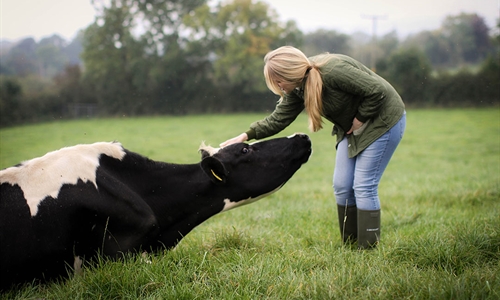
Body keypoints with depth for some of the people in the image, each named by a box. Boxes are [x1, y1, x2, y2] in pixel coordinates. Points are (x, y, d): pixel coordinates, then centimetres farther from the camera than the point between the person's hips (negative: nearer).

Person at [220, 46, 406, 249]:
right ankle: (350, 244, 17)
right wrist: (247, 136, -8)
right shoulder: (297, 88, -8)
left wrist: (360, 119, -19)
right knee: (341, 186, 5)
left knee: (364, 186, -9)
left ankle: (369, 248, 0)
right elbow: (278, 119, -1)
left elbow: (378, 92, -30)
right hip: (350, 128, 8)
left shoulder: (332, 71, -33)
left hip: (382, 121, -8)